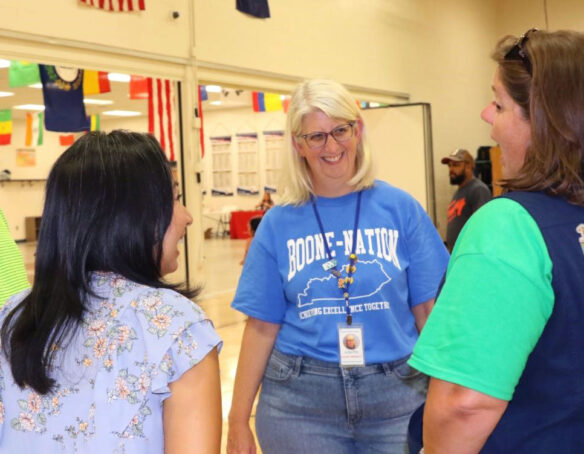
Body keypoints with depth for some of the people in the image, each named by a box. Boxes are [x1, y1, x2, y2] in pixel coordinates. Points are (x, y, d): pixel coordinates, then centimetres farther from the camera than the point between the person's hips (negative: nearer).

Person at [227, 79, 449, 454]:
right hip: (299, 400, 0)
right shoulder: (279, 223, 0)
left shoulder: (401, 208, -1)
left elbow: (429, 311, 1)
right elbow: (262, 326, 2)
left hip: (395, 396, 0)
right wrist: (239, 420, 1)